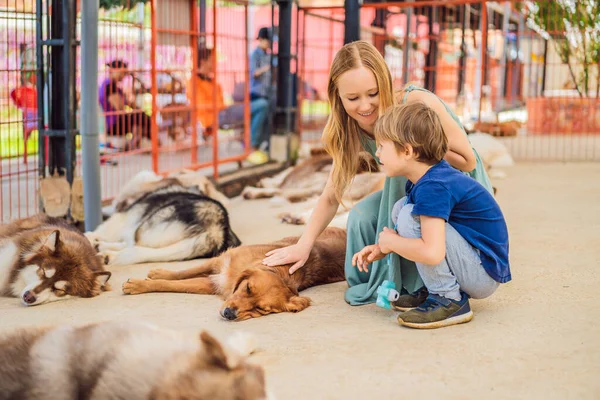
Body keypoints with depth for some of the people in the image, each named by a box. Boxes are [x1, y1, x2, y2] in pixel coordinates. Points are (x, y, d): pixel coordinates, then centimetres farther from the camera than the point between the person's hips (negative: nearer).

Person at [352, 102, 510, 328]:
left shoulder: (433, 188, -25)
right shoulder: (429, 176, 6)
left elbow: (432, 253, -35)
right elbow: (417, 233, 19)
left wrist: (390, 242, -16)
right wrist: (381, 249, 3)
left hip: (485, 274, -10)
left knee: (409, 216, -22)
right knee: (401, 208, 5)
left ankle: (449, 300, -14)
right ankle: (434, 288, 7)